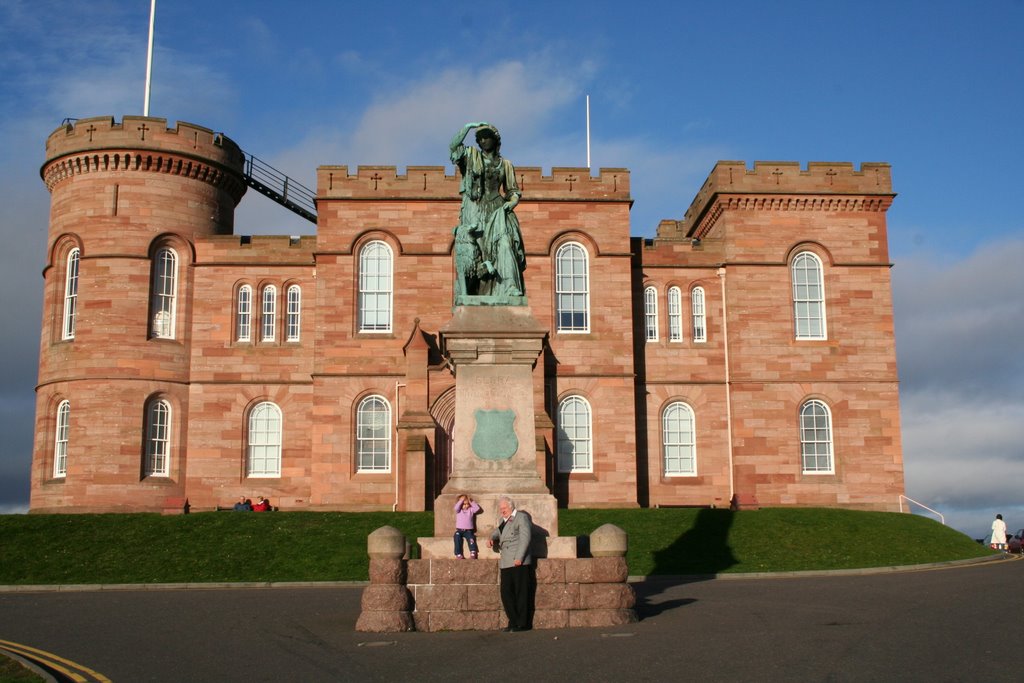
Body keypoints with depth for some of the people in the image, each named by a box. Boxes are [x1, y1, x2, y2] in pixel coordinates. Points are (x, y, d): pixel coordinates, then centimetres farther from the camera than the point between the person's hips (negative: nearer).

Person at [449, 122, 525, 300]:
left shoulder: (505, 164, 15)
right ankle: (465, 294, -11)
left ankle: (511, 288, -29)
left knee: (505, 244, -20)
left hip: (497, 210, 0)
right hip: (474, 210, 0)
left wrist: (511, 202, -3)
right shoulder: (471, 156, 12)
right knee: (468, 250, -11)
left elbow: (514, 191, 18)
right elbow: (453, 146, -6)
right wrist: (468, 126, -6)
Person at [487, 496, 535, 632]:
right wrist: (491, 538, 6)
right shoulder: (504, 520, 22)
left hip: (519, 563, -8)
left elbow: (525, 538, -10)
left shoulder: (521, 517, -2)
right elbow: (497, 532, 31)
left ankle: (523, 623, 1)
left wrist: (519, 558, -18)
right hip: (506, 563, 8)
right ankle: (513, 622, 12)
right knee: (506, 593, 4)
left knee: (521, 593, -4)